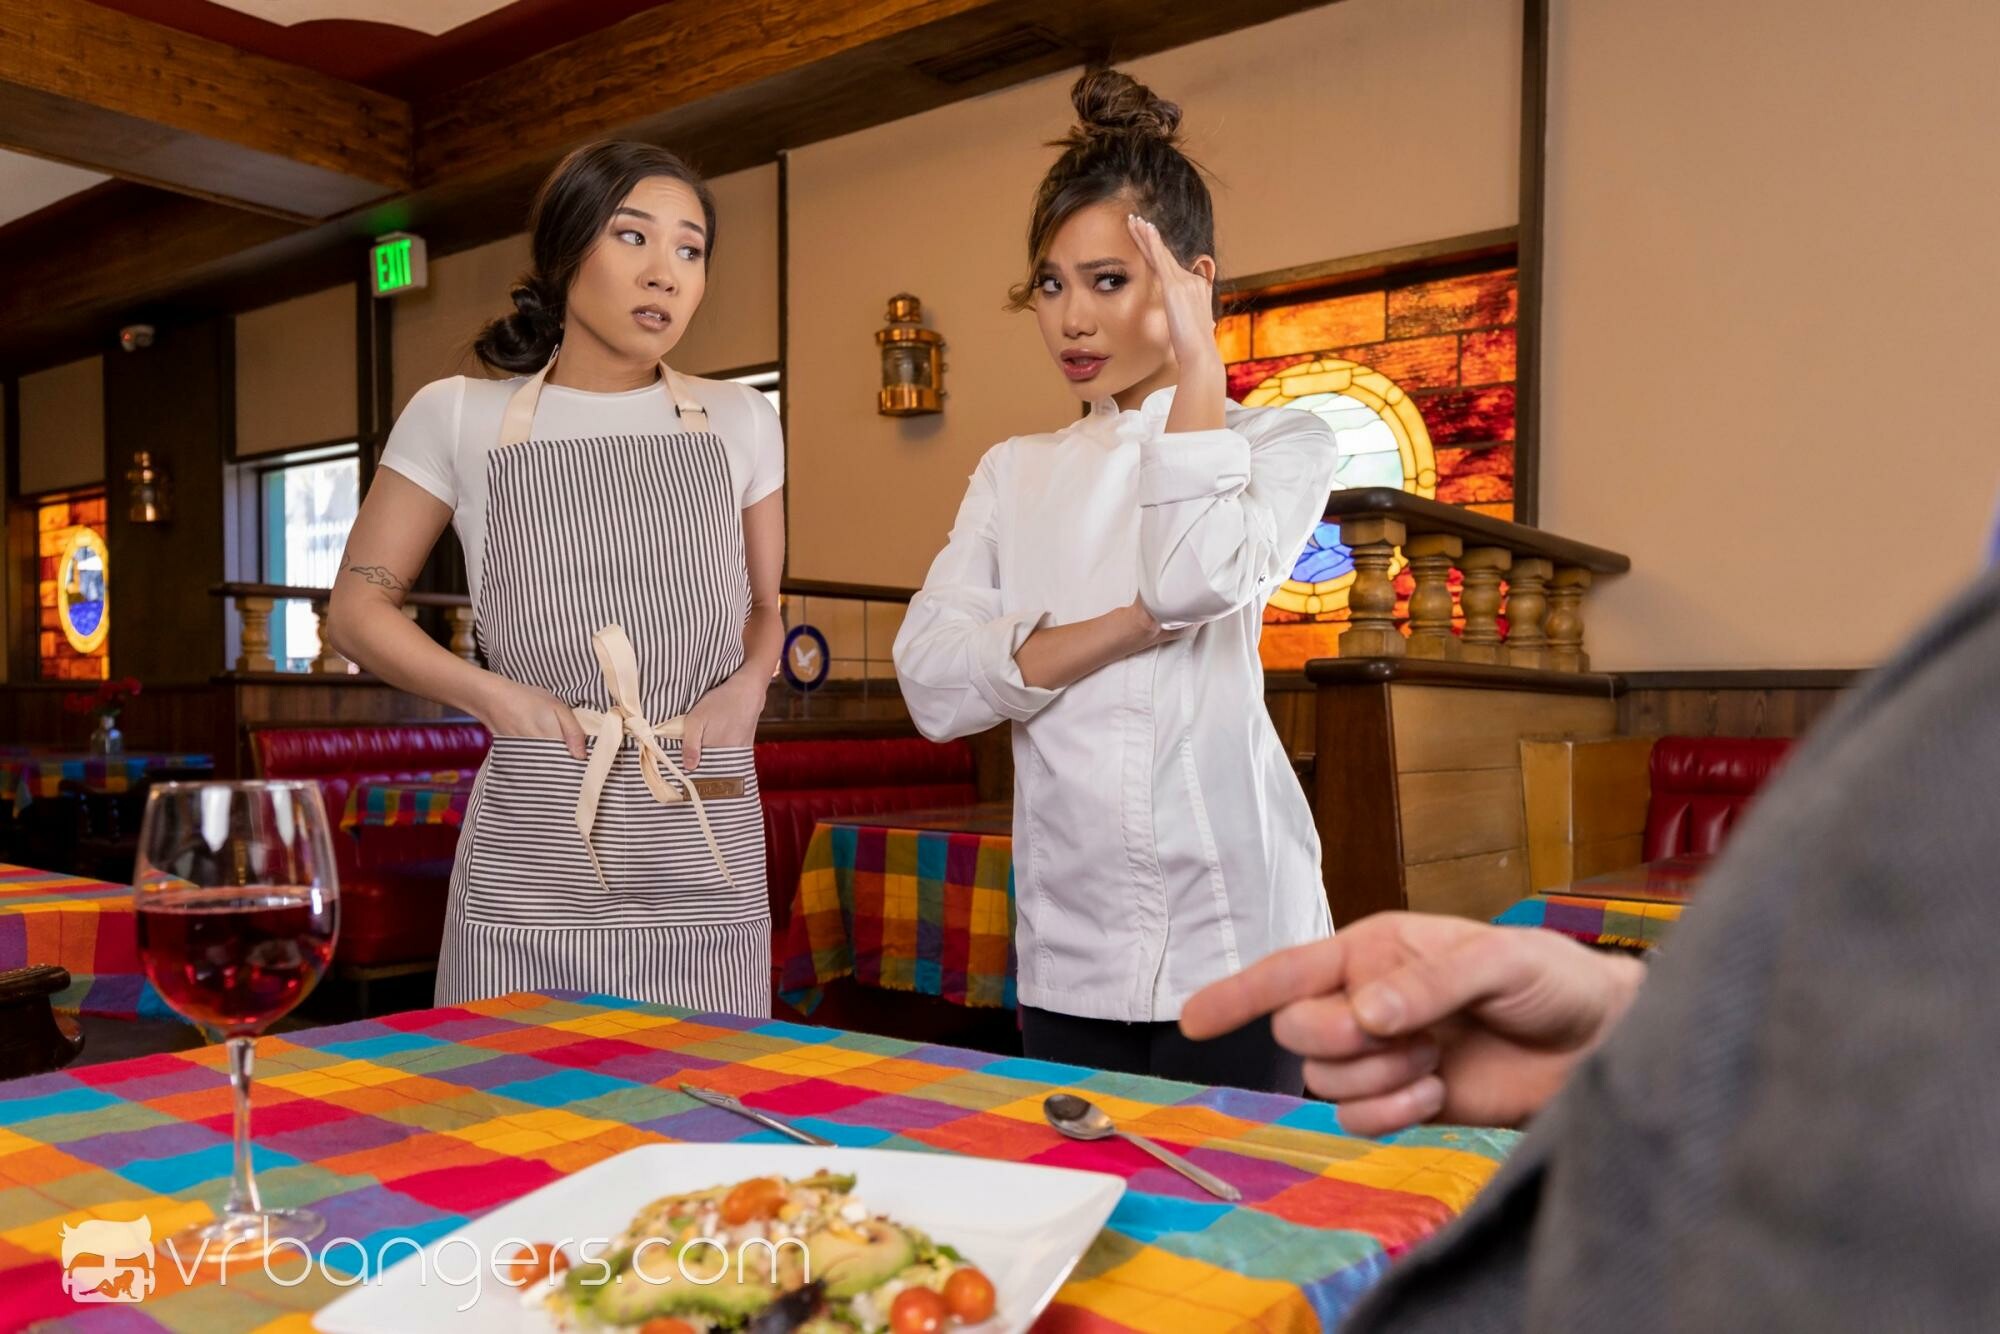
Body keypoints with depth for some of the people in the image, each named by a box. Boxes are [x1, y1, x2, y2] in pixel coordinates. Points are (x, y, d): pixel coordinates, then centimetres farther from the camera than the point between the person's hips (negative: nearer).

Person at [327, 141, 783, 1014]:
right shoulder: (458, 417, 4)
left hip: (705, 852, 2)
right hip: (531, 853, -1)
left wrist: (750, 682, -3)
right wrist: (490, 694, -9)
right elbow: (358, 607, 8)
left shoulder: (740, 421, 9)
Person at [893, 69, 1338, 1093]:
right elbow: (934, 683, -4)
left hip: (1228, 943, -3)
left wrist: (1197, 358, -8)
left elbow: (1196, 578, -20)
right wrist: (1136, 622, -15)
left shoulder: (1278, 443, 4)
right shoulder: (1015, 473, 12)